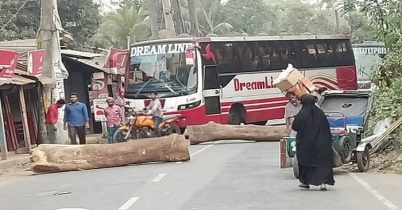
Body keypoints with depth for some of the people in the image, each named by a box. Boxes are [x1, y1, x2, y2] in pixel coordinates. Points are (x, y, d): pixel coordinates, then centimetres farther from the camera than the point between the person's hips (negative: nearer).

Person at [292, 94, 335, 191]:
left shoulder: (301, 114, -12)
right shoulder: (320, 113, -2)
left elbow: (294, 127, -5)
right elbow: (327, 128, 3)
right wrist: (328, 141, 13)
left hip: (305, 143, -1)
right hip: (320, 143, 1)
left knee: (305, 161, 17)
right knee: (322, 161, 1)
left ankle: (305, 182, 25)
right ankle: (323, 182, -13)